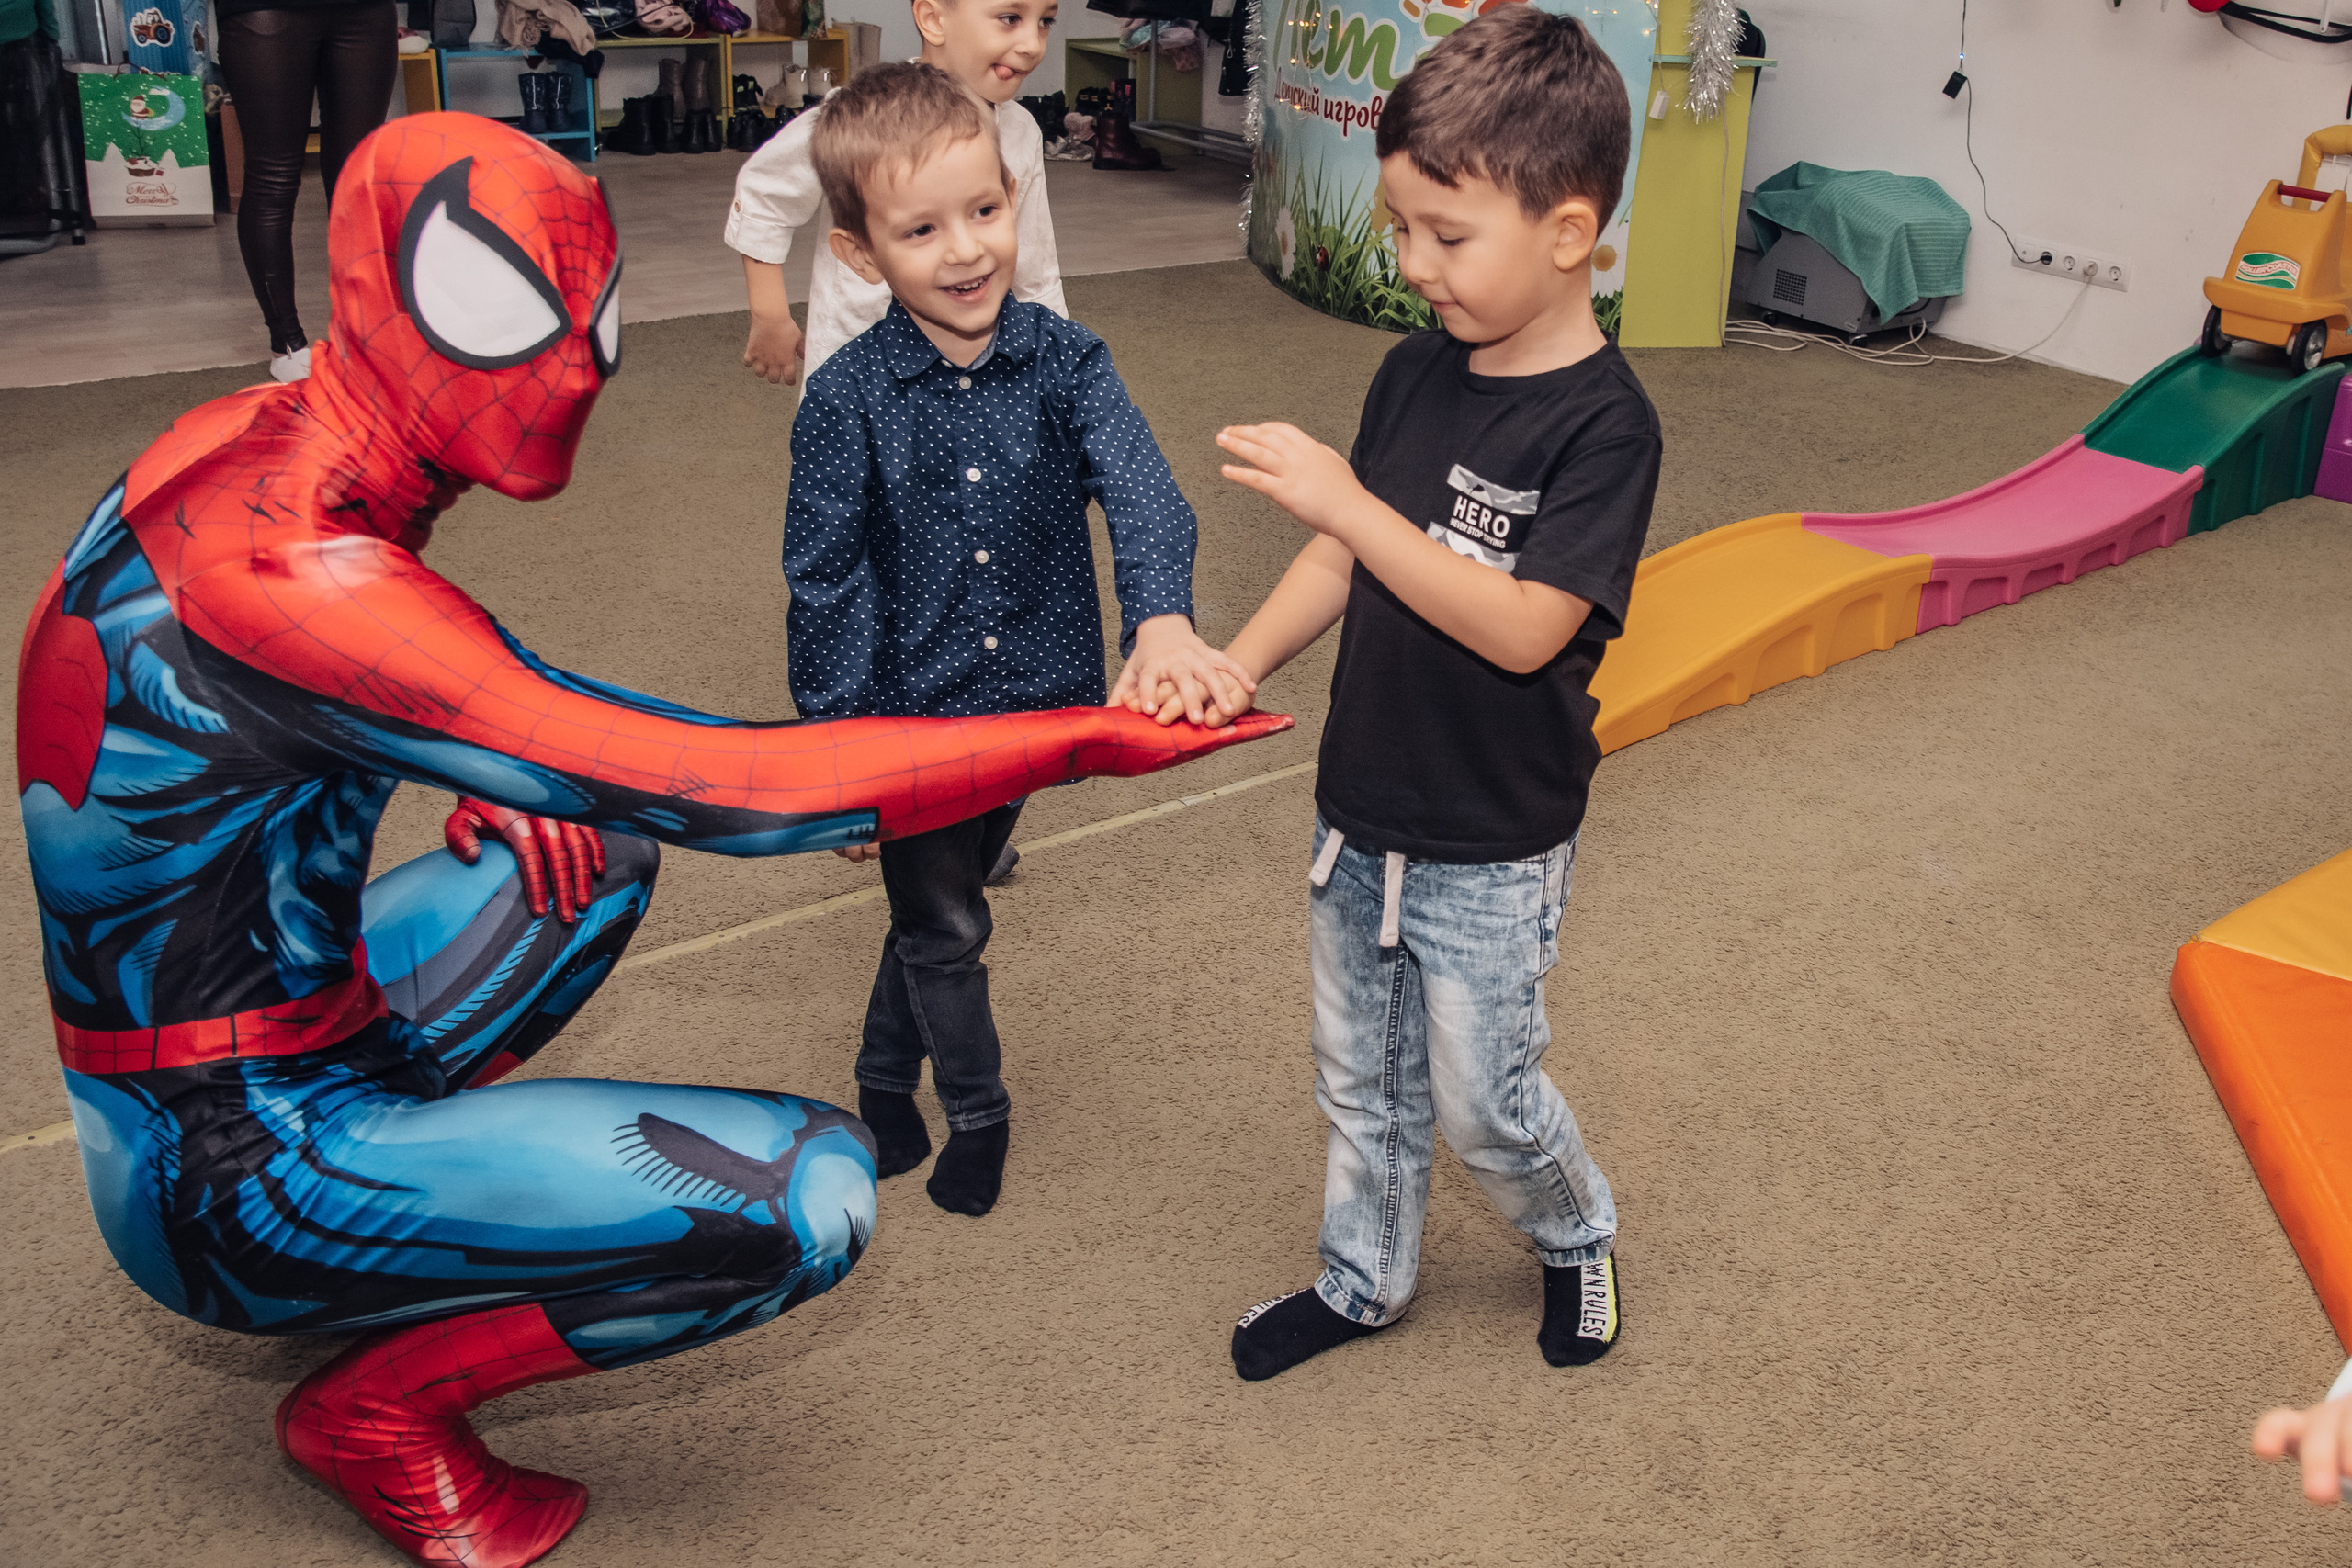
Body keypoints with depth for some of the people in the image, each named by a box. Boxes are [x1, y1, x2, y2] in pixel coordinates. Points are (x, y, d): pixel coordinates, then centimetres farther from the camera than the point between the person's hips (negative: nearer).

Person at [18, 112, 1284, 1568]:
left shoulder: (254, 446, -2)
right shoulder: (291, 574, -30)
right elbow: (711, 785, -31)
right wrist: (1089, 739, -27)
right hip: (225, 1172, -9)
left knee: (600, 837, 23)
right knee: (814, 1191, -20)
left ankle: (383, 1225, 18)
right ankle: (377, 1408, 2)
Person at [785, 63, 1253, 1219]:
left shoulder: (1063, 361, -10)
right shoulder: (847, 397, -15)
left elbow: (1138, 487, -24)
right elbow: (826, 580, -11)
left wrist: (1162, 621, -43)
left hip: (1028, 706, 3)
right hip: (908, 715, -3)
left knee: (939, 909, 22)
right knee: (941, 925, 12)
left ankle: (885, 1083, 46)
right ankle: (977, 1114, 37)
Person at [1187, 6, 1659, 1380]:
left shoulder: (1603, 423, -21)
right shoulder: (1416, 373, -1)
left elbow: (1523, 628, -30)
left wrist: (1342, 498, -35)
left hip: (1491, 852, -6)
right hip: (1362, 813, 6)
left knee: (1481, 1101, 10)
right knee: (1362, 1079, 20)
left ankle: (1578, 1234, 41)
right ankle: (1365, 1280, 41)